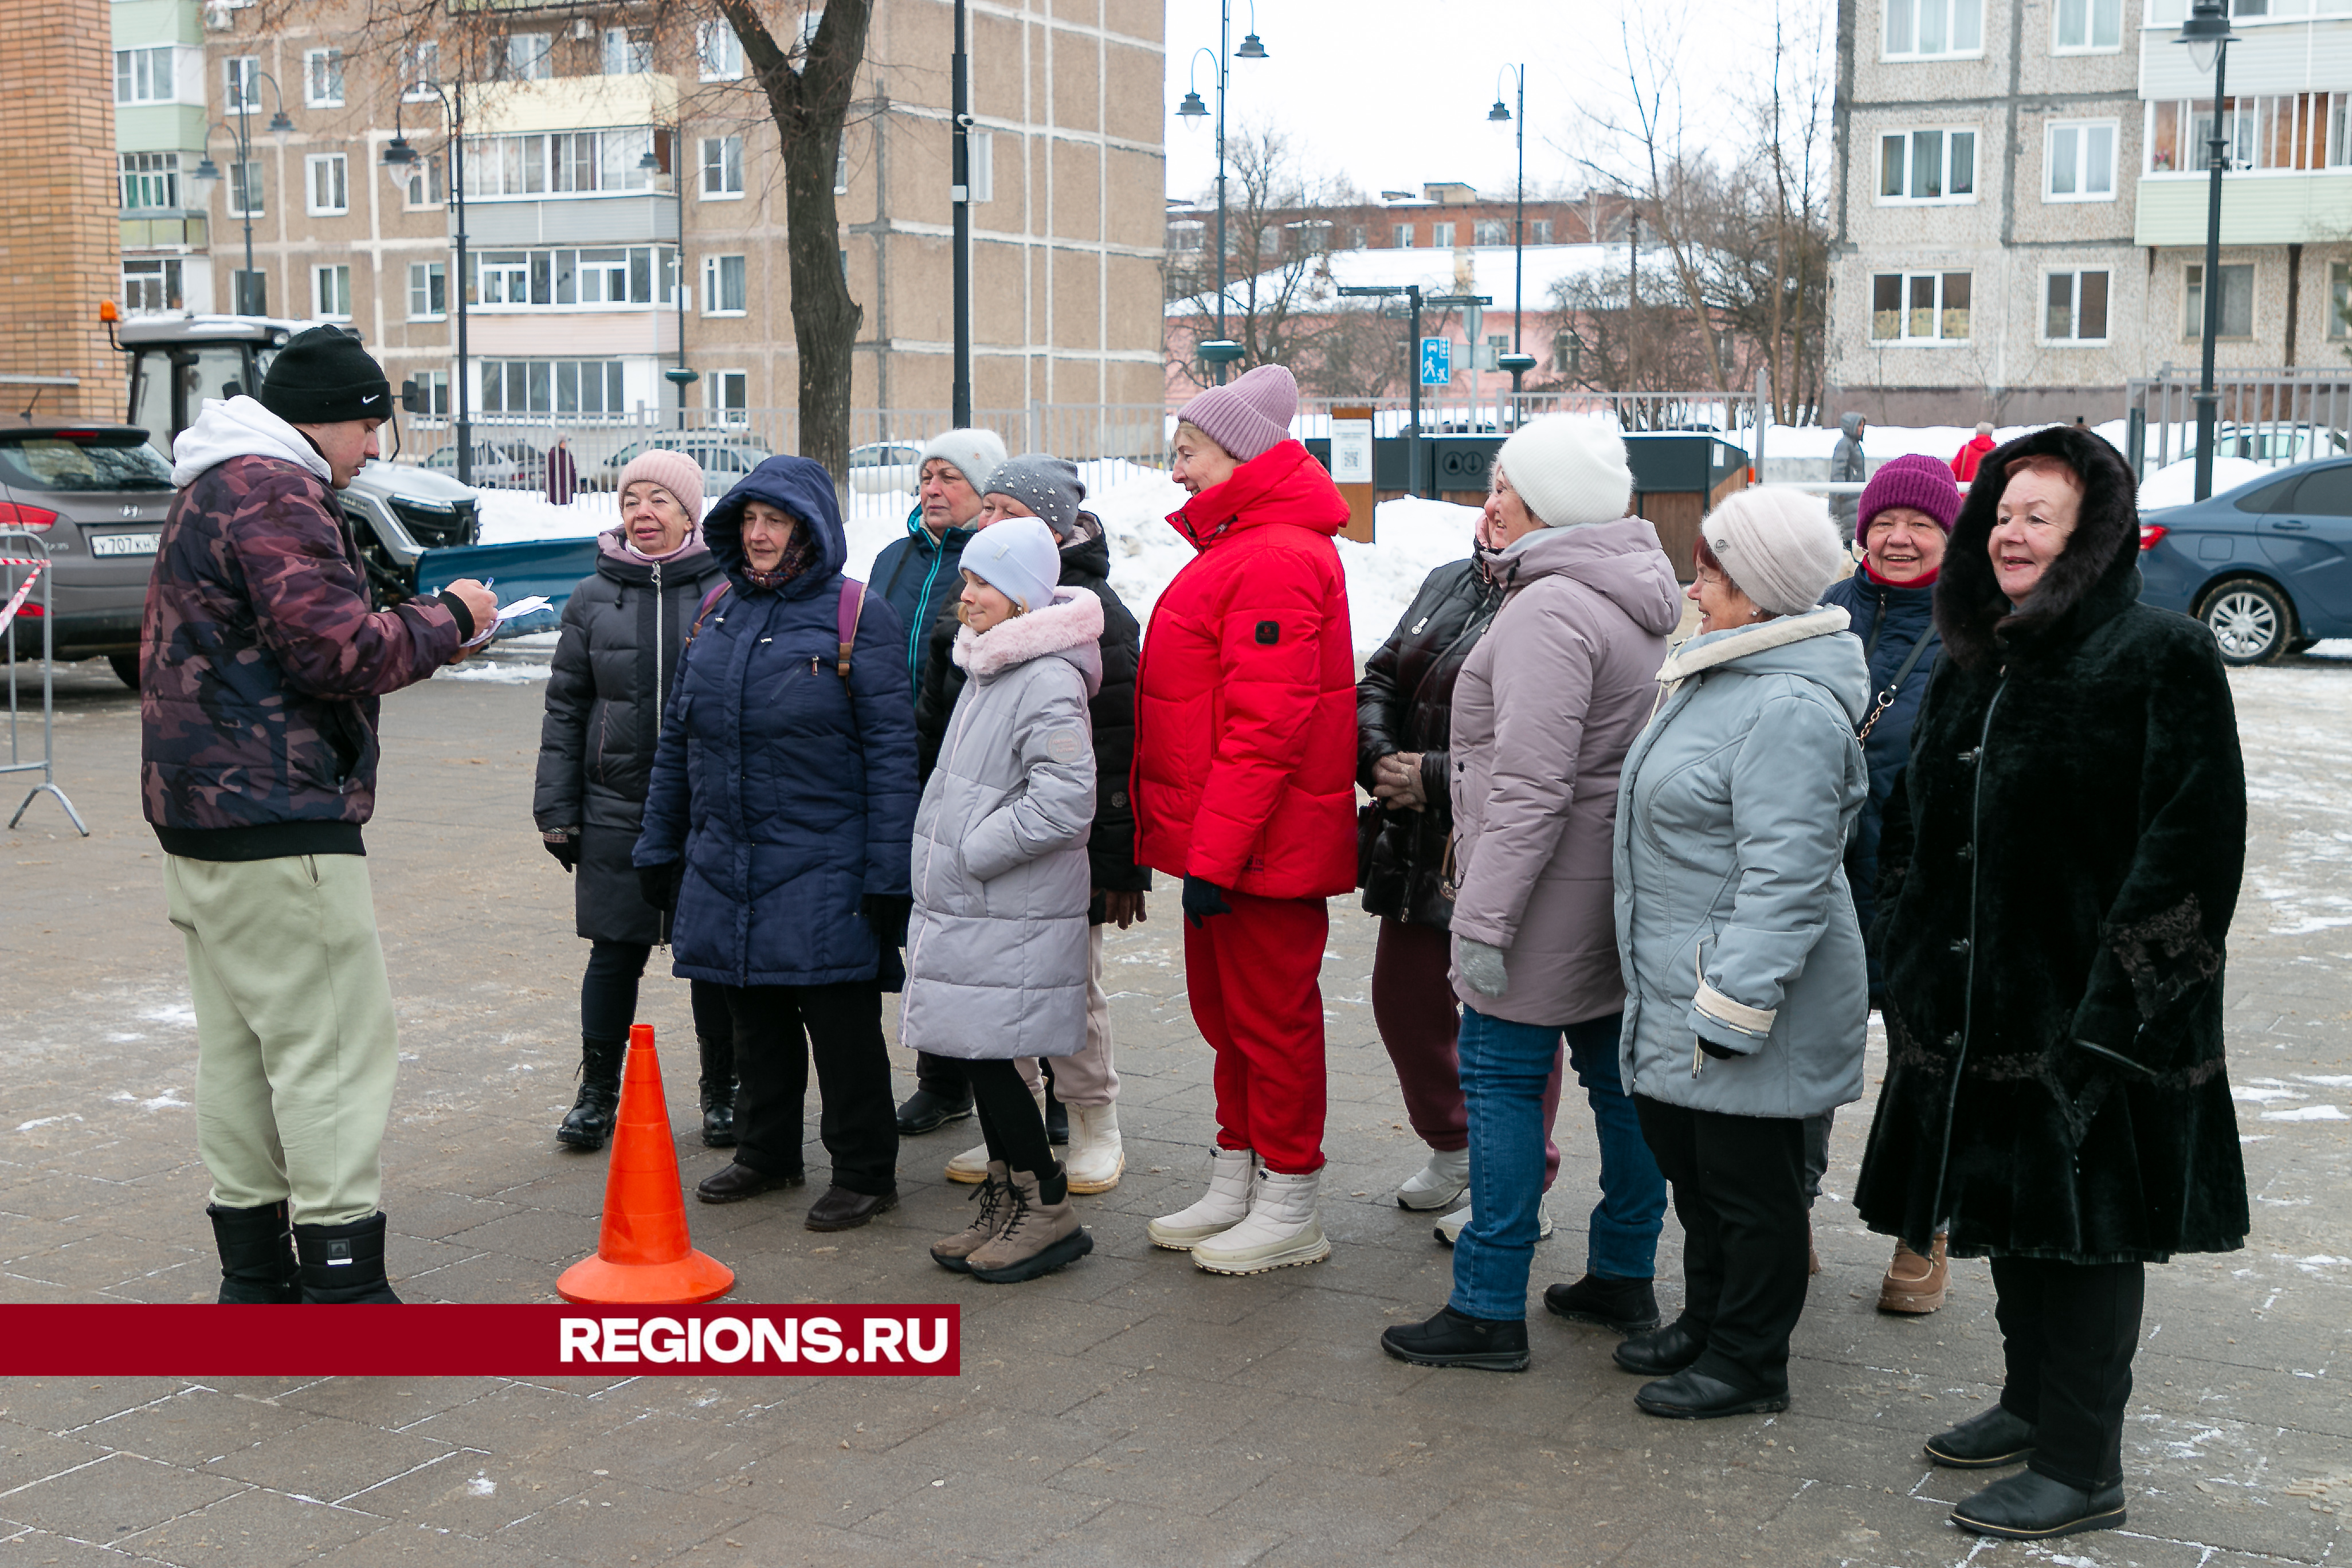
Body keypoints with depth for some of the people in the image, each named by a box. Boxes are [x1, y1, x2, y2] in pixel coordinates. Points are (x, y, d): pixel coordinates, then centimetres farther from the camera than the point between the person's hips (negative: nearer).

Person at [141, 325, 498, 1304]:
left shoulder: (208, 492, 21)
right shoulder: (275, 492, -13)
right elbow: (336, 649, -21)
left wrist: (421, 639, 11)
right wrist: (445, 621, -6)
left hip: (201, 818, 11)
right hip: (279, 819, -11)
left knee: (239, 1042, 13)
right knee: (335, 1044, -8)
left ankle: (254, 1274, 20)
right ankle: (342, 1278, -6)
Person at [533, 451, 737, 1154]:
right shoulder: (593, 599, 7)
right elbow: (565, 707, 10)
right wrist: (556, 809, 5)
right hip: (617, 806, 2)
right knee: (616, 951, 5)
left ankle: (722, 1091, 21)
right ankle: (597, 1090, 20)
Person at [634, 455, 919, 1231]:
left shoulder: (858, 618, -6)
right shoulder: (718, 613, 11)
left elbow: (891, 752, -9)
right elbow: (677, 737, 18)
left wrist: (888, 875, -13)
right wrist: (659, 845, 17)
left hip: (824, 870, -5)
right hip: (725, 863, 6)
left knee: (842, 1023, 0)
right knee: (756, 1017, 14)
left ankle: (864, 1172, 12)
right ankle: (766, 1151, 30)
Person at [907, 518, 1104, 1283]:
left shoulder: (1048, 682, -16)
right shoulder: (987, 669, 16)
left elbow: (1065, 798, -25)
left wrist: (973, 850, -18)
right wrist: (948, 856, 16)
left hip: (1012, 918, -9)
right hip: (967, 906, 9)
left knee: (989, 1056, -6)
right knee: (977, 1058, 13)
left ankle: (1048, 1211, 7)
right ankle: (1004, 1205, 24)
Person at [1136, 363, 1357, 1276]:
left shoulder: (1276, 560, -19)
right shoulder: (1235, 546, 16)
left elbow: (1263, 728, -24)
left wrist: (1215, 853, -24)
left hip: (1263, 845, -10)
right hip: (1219, 839, 10)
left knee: (1270, 1015, 0)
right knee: (1225, 1007, 17)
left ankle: (1291, 1209, 11)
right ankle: (1235, 1185, 29)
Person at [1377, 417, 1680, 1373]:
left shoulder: (1550, 611, -19)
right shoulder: (1636, 604, 13)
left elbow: (1531, 785, -24)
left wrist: (1484, 917, -22)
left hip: (1555, 892, -10)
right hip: (1619, 894, 10)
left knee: (1503, 1077, -3)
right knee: (1616, 1072, 15)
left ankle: (1489, 1311, 2)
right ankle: (1624, 1278, 27)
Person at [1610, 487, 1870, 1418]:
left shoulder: (1789, 707, -22)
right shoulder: (1720, 677, 12)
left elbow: (1786, 876, -26)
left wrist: (1734, 1005, -25)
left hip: (1745, 995, -11)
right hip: (1679, 992, 11)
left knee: (1746, 1180, 3)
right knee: (1690, 1160, 21)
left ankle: (1747, 1362, 16)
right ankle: (1707, 1321, 36)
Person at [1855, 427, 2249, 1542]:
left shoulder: (2161, 656, -12)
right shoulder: (1977, 663, 12)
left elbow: (2192, 839, -17)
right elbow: (1917, 820, 19)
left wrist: (2117, 1008, -21)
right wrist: (1909, 966, 12)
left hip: (2090, 1009, -8)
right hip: (1982, 1004, 8)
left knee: (2087, 1228, 0)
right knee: (2010, 1211, 18)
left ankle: (2081, 1468, 10)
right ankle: (2033, 1407, 35)